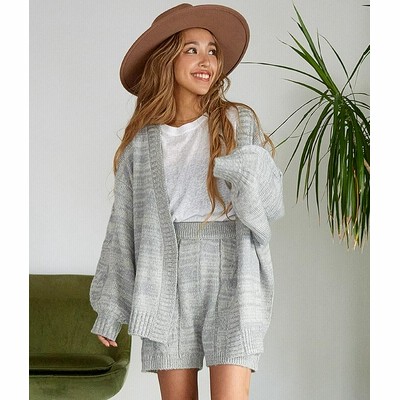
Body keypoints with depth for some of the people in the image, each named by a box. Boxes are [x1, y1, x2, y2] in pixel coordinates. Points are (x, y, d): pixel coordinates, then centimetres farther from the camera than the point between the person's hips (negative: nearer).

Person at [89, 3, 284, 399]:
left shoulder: (239, 123, 6)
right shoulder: (142, 141, 9)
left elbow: (273, 203, 3)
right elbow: (122, 228, 12)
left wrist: (248, 172, -19)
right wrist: (110, 309, 12)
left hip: (230, 273, -1)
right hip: (168, 279, 2)